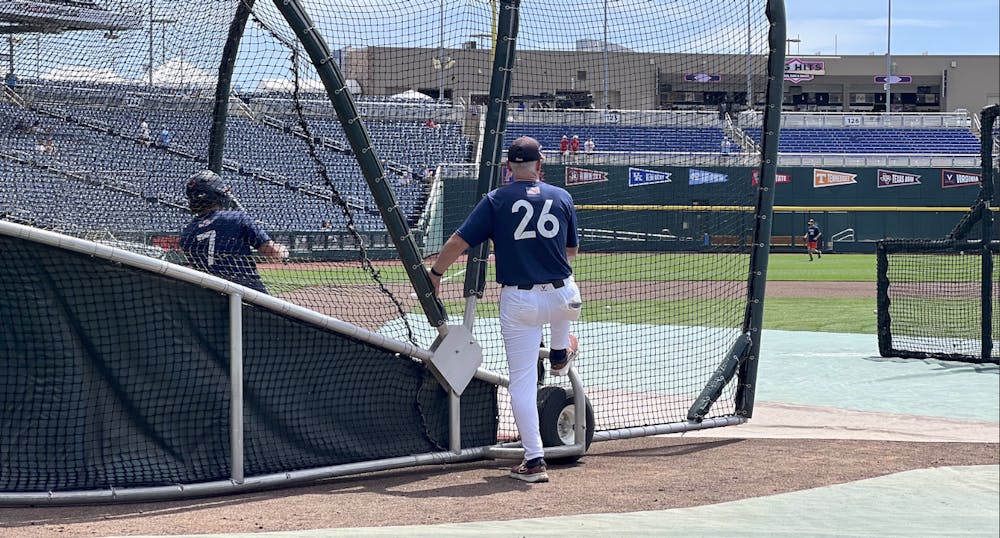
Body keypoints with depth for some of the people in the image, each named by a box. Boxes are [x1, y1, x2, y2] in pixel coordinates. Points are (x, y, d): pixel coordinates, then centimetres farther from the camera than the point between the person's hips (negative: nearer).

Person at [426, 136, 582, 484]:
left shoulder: (496, 200, -3)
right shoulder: (562, 197, 4)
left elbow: (459, 241, -6)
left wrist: (435, 273, 9)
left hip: (518, 302, -2)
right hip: (563, 300, 2)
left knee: (522, 382, 2)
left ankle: (534, 459, -2)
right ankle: (560, 356, 59)